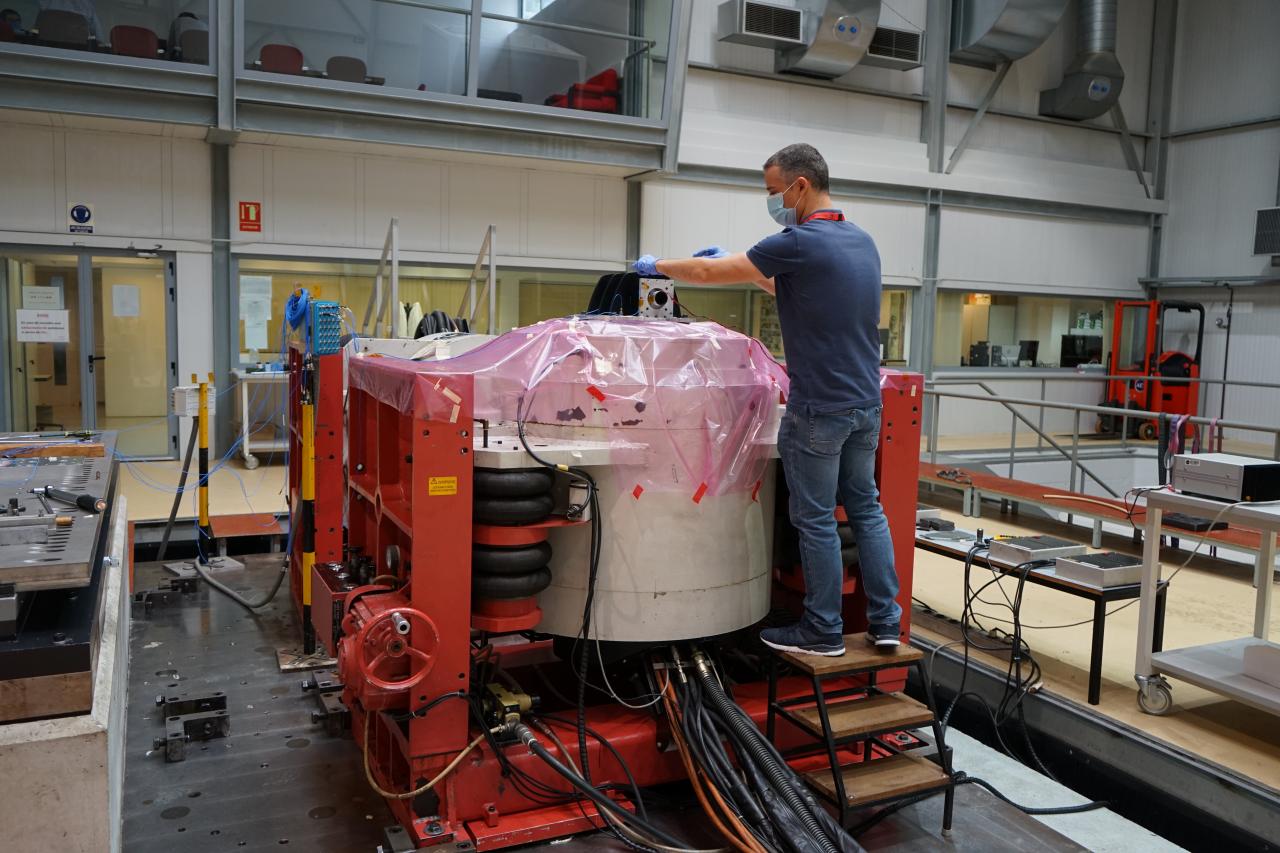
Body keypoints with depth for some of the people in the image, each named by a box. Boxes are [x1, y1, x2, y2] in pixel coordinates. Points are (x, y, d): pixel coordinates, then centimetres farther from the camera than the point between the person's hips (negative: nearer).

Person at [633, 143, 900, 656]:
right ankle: (885, 619, 22)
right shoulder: (863, 242, 9)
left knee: (816, 519, 4)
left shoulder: (799, 242, -17)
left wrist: (658, 265, 10)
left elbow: (707, 274, -8)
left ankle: (823, 631, 17)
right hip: (866, 403, 8)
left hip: (819, 410, -8)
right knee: (865, 507, 17)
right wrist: (743, 265, 24)